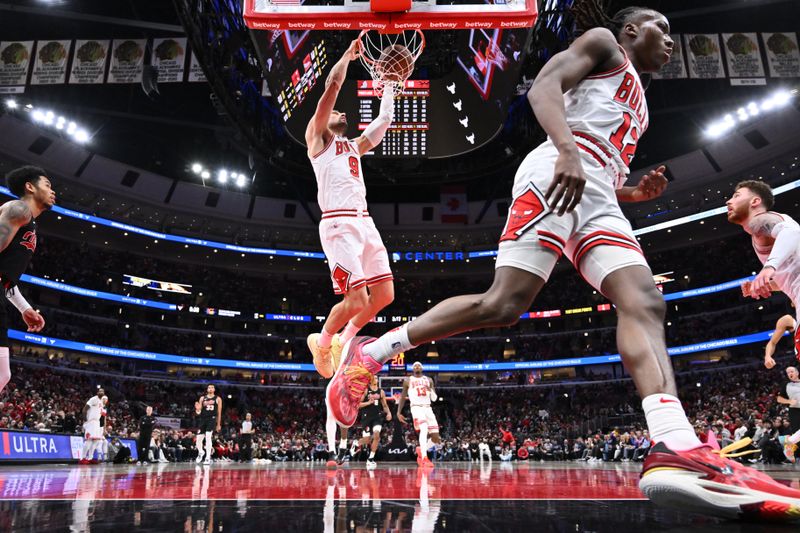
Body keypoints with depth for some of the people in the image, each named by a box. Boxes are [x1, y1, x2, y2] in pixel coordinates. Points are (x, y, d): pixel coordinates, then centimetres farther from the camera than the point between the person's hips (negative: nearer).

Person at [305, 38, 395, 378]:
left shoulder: (354, 146, 30)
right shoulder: (317, 139, 10)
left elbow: (384, 119, 31)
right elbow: (332, 86, 2)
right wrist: (349, 54, 12)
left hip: (365, 222, 8)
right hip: (339, 224, -7)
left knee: (384, 295, 2)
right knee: (357, 301, -14)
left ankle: (343, 341, 23)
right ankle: (321, 341, 14)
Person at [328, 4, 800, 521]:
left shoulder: (636, 102, 41)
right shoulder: (603, 42, 17)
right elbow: (543, 87, -4)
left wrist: (640, 191, 19)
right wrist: (567, 150, -23)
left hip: (598, 198, 9)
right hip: (556, 177, -8)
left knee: (644, 303, -14)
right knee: (504, 303, -22)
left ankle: (676, 449, -31)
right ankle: (369, 352, -10)